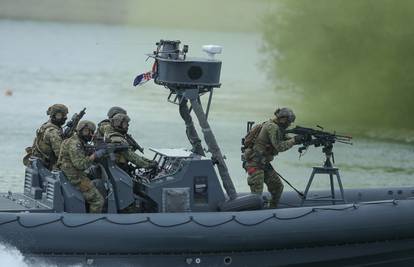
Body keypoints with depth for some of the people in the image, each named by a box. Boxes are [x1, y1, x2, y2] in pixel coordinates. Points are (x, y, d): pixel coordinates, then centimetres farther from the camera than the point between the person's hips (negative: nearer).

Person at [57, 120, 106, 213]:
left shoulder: (80, 143, 16)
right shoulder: (74, 143, -17)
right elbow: (80, 164, -26)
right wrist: (95, 155, -23)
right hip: (74, 178, -11)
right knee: (98, 200, -13)